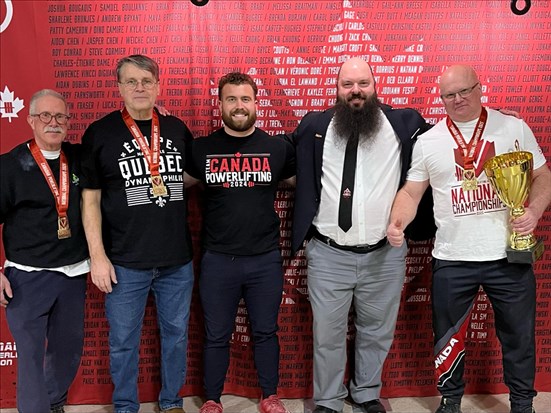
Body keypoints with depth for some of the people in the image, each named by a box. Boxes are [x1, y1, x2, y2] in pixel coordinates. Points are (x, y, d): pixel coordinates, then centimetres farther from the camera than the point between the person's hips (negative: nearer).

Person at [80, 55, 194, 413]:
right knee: (123, 342, 10)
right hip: (124, 263, -2)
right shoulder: (100, 133, -4)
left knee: (176, 334, 15)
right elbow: (90, 199, -3)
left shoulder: (178, 129, 5)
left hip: (177, 260, 3)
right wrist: (97, 256, -7)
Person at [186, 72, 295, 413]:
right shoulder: (201, 149, 0)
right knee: (217, 336, 13)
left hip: (266, 259, 0)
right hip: (217, 259, 0)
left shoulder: (278, 148, 0)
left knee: (266, 332, 14)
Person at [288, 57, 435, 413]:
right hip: (327, 255, 0)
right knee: (327, 335, 10)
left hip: (385, 255, 1)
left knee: (377, 333, 17)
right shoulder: (314, 127, 3)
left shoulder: (404, 124, 1)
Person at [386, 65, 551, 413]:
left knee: (519, 337, 14)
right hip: (452, 260, 1)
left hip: (509, 256, 0)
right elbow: (411, 192, 5)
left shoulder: (514, 128, 2)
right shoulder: (428, 142, 3)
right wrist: (397, 222, -13)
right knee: (448, 339, 13)